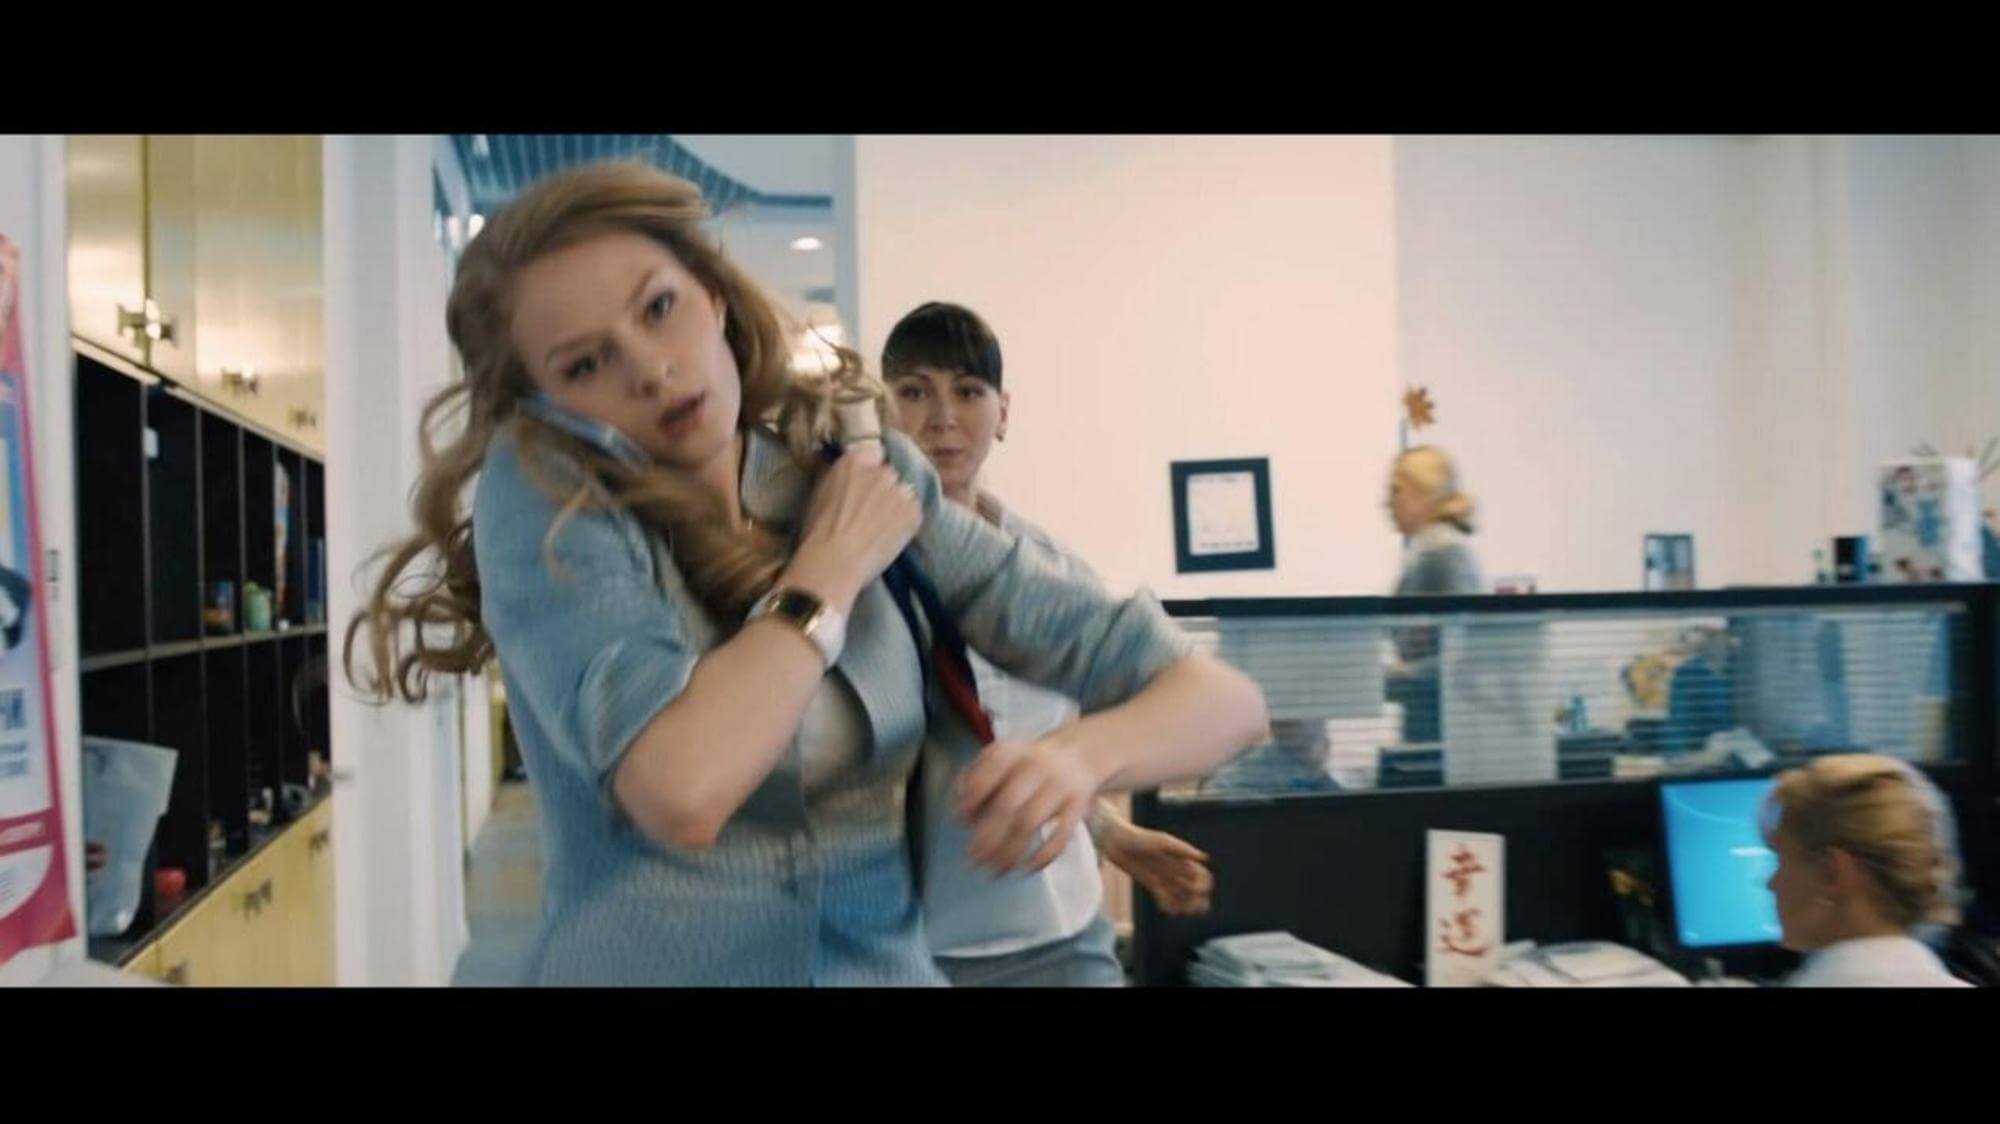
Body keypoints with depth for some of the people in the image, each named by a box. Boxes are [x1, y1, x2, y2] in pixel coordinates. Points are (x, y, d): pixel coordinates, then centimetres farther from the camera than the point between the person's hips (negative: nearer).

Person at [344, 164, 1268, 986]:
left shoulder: (878, 485, -1)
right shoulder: (540, 486, -9)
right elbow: (679, 791, -24)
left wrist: (1078, 753, -21)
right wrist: (831, 565, -11)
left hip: (888, 962, 2)